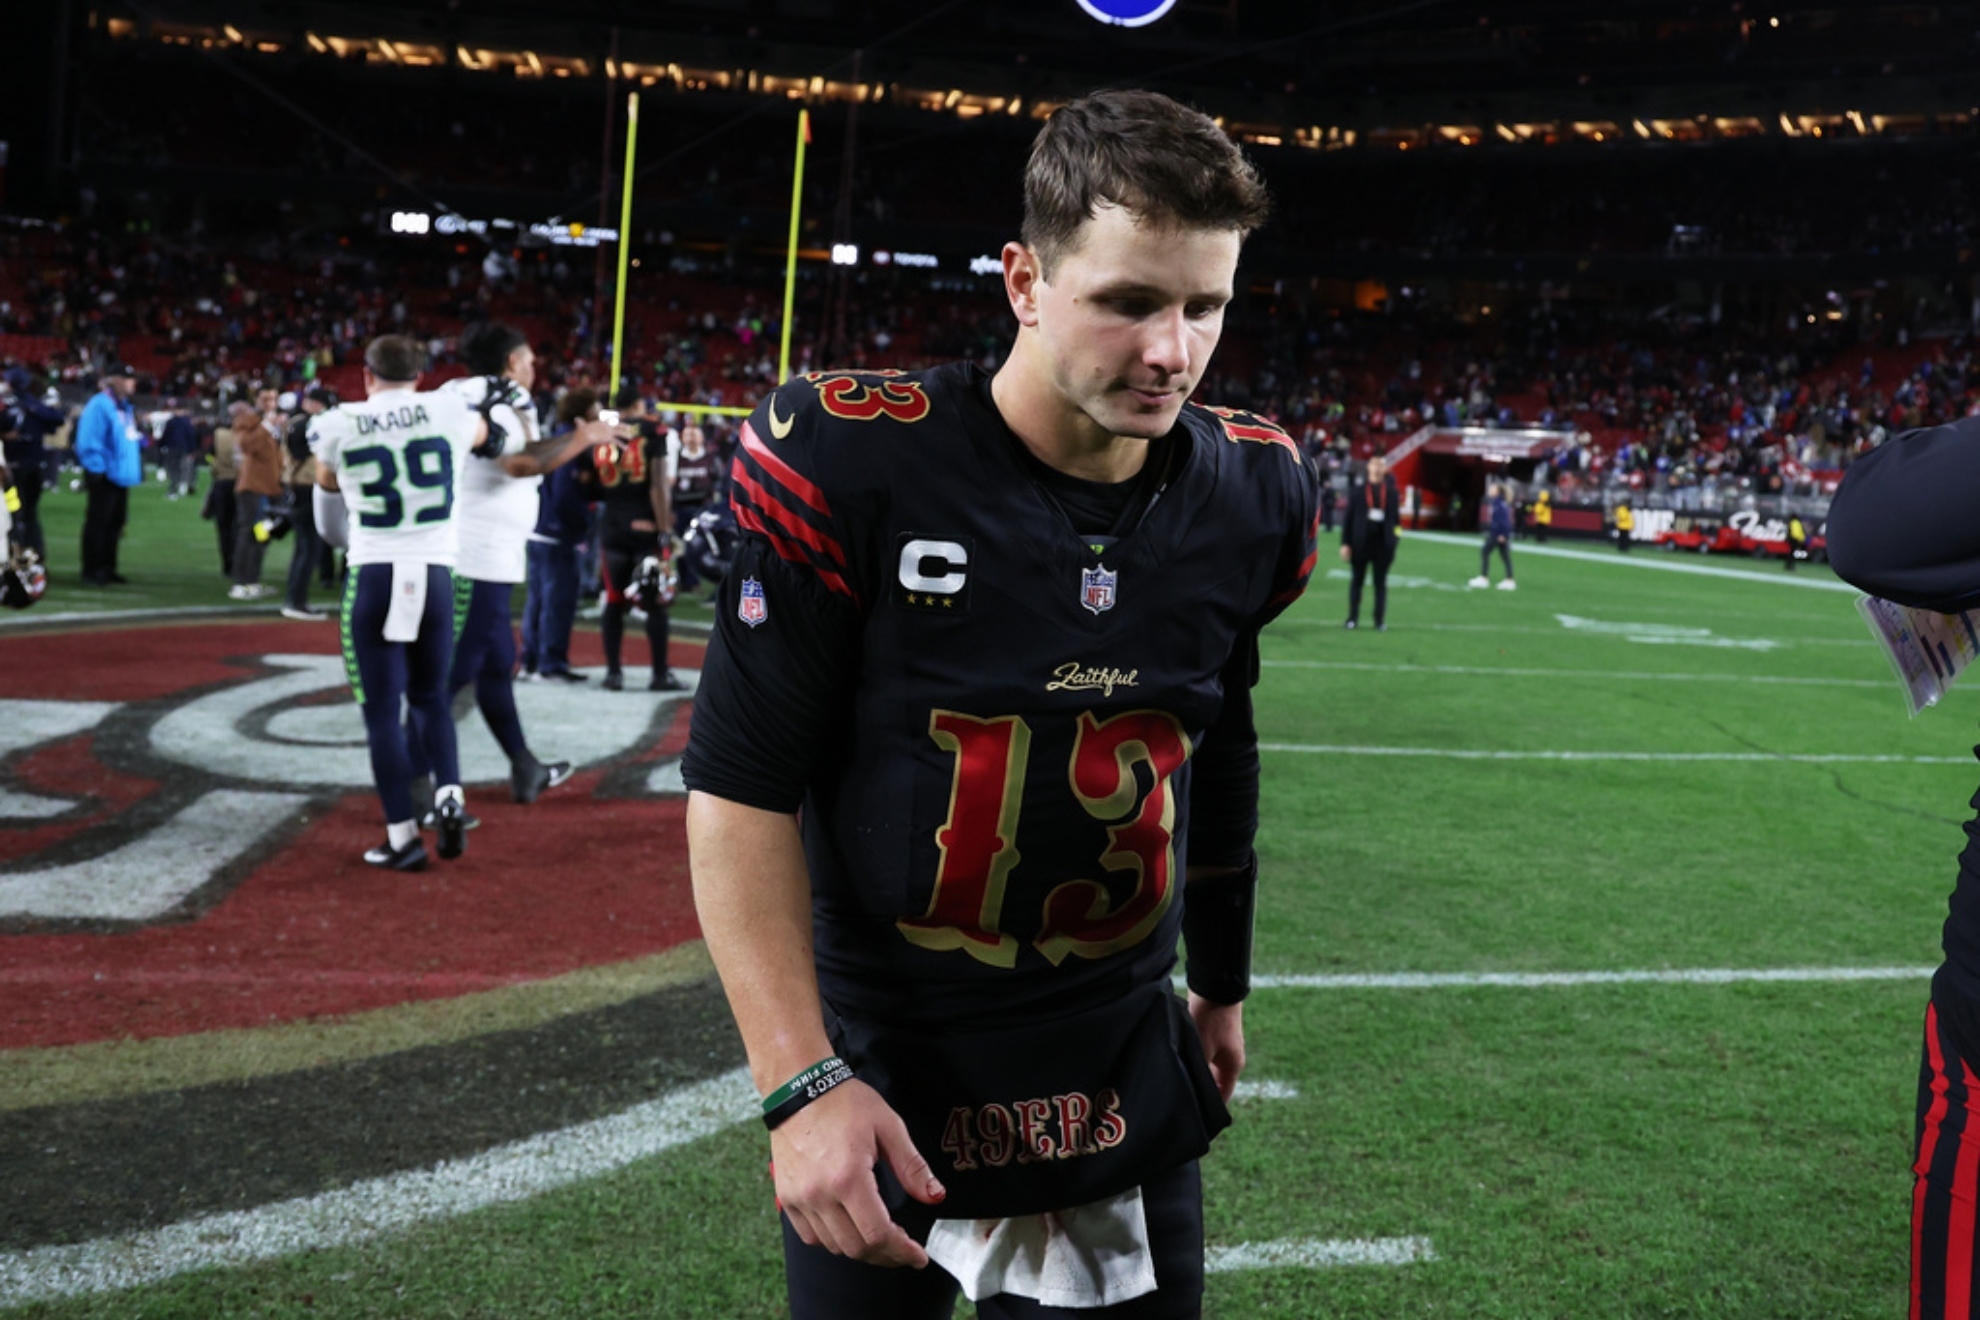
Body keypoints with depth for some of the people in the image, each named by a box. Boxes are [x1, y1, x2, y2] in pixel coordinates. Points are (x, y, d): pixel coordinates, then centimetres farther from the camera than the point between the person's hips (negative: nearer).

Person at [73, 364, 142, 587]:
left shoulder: (125, 407, 14)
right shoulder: (99, 406, -16)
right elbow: (89, 443, -20)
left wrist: (136, 466, 16)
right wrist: (97, 470, -21)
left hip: (121, 475, 9)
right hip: (105, 476, -9)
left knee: (115, 523, 14)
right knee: (97, 524, -2)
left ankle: (107, 568, 23)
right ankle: (92, 571, 4)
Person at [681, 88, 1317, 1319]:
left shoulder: (1255, 498, -4)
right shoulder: (852, 462, -18)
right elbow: (743, 783, -14)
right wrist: (804, 1082, -19)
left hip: (1127, 1089, 3)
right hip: (881, 1090, -3)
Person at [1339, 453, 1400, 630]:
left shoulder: (1392, 492, 4)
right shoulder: (1357, 490, 3)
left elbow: (1396, 518, 8)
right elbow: (1347, 517, 1)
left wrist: (1393, 542, 1)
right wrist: (1345, 543, -4)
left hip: (1383, 544, 0)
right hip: (1361, 542, 0)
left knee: (1381, 583, 5)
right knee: (1357, 580, 7)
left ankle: (1380, 621, 8)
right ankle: (1353, 618, 14)